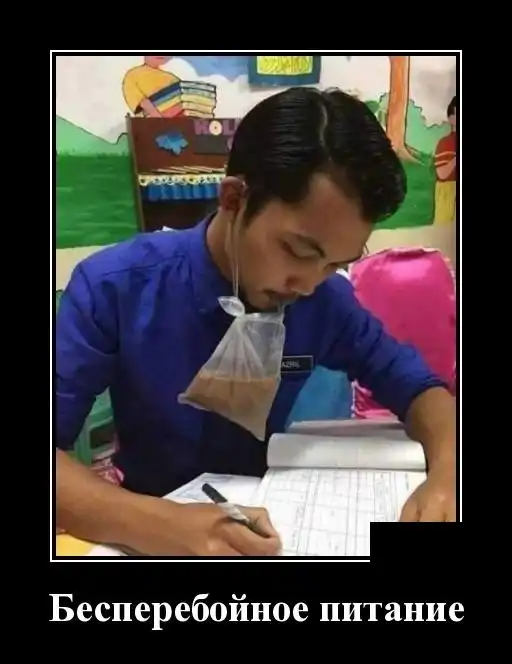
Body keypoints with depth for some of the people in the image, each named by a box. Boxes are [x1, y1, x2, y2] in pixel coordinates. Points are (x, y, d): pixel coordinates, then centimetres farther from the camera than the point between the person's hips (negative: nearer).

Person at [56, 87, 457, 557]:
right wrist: (152, 523, -37)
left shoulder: (325, 298, -9)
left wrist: (447, 471, -20)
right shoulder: (114, 288, -18)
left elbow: (416, 385, -1)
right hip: (159, 516, -1)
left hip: (269, 516, 2)